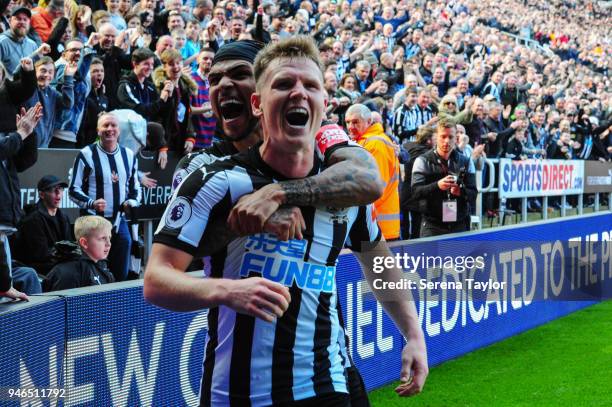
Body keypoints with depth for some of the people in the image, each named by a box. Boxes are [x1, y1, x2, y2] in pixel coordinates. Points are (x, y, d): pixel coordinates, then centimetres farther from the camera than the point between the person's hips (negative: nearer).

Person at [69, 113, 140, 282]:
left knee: (121, 275, 8)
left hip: (119, 222, 5)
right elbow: (74, 190, -4)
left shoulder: (129, 155, 11)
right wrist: (91, 203, -21)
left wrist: (132, 202, 0)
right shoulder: (87, 155, -5)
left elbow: (135, 187, 21)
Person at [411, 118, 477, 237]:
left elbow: (473, 194, 4)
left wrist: (461, 191, -19)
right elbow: (416, 192, -11)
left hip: (460, 224, 3)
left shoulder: (465, 162, 9)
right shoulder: (423, 161, 0)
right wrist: (437, 186, -29)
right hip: (432, 225, -3)